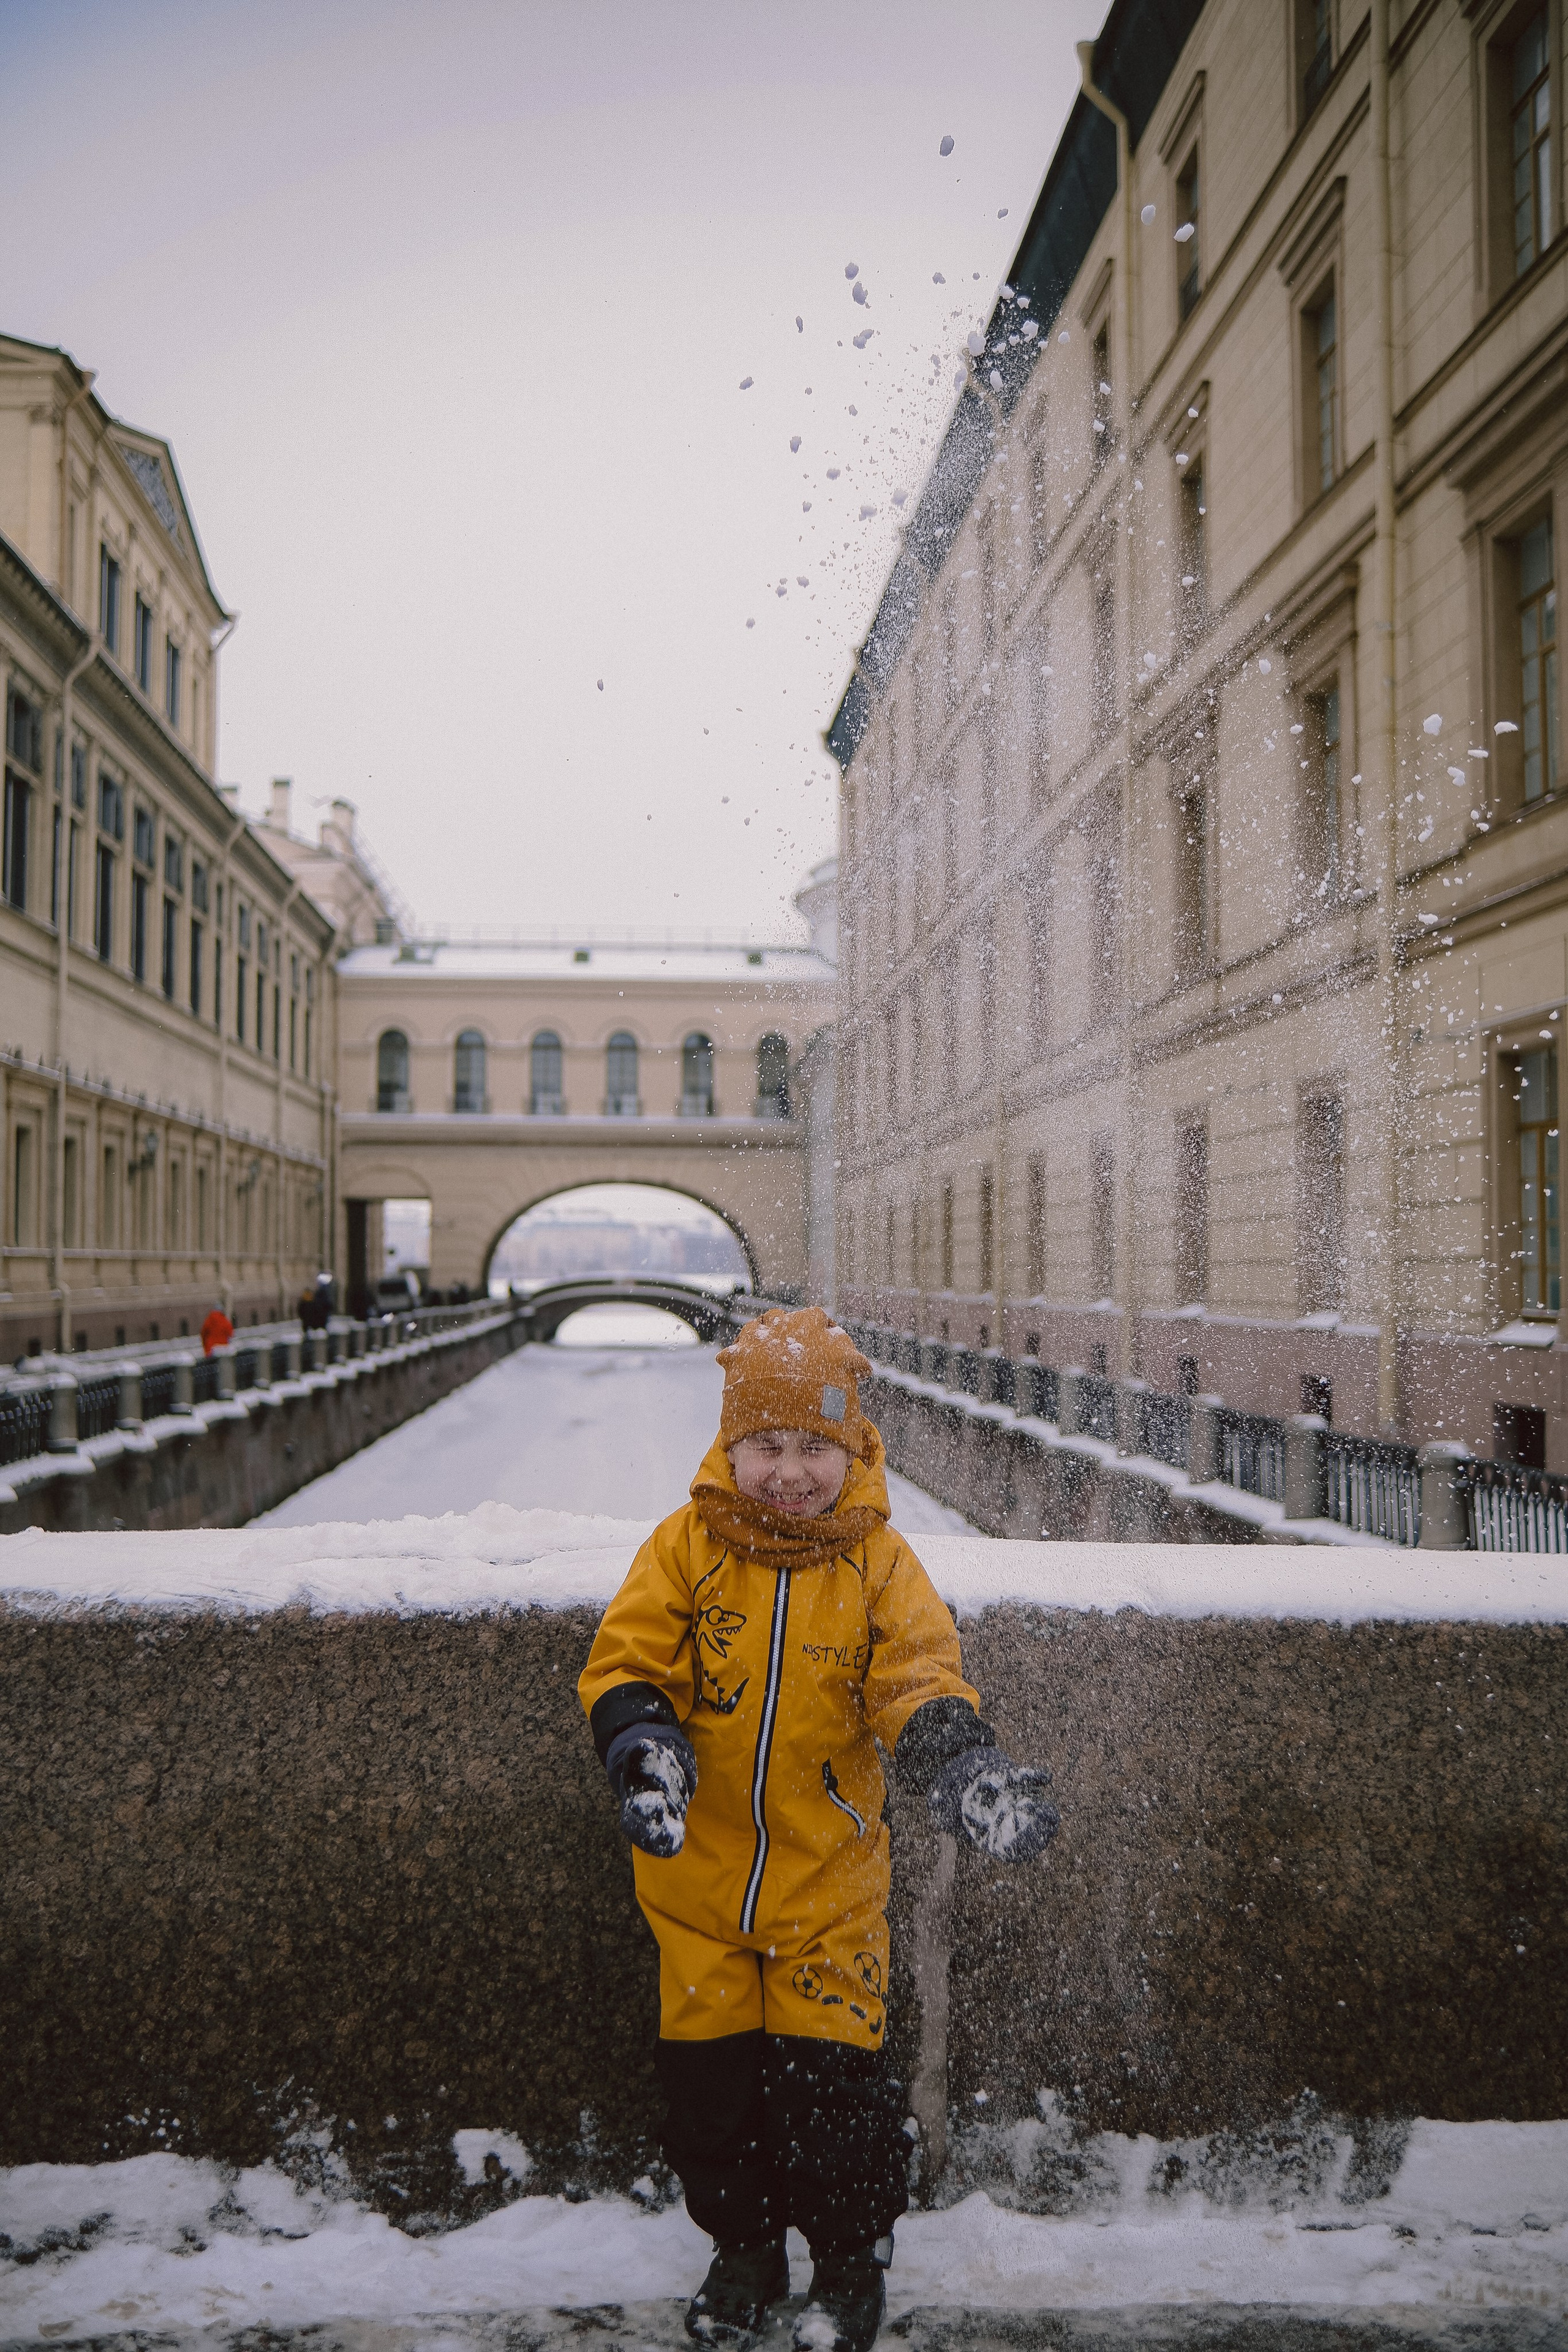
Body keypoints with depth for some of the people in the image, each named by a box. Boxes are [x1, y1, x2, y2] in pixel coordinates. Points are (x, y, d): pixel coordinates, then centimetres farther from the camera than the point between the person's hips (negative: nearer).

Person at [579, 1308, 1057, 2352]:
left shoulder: (879, 1562, -7)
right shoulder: (688, 1544, -7)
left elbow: (919, 1680, -12)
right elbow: (626, 1660, -8)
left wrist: (963, 1766, -30)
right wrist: (644, 1746, -27)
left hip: (829, 1877, -1)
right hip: (699, 1873, 1)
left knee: (831, 2070, 4)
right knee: (710, 2066, 13)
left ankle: (851, 2264, 30)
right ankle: (744, 2251, 38)